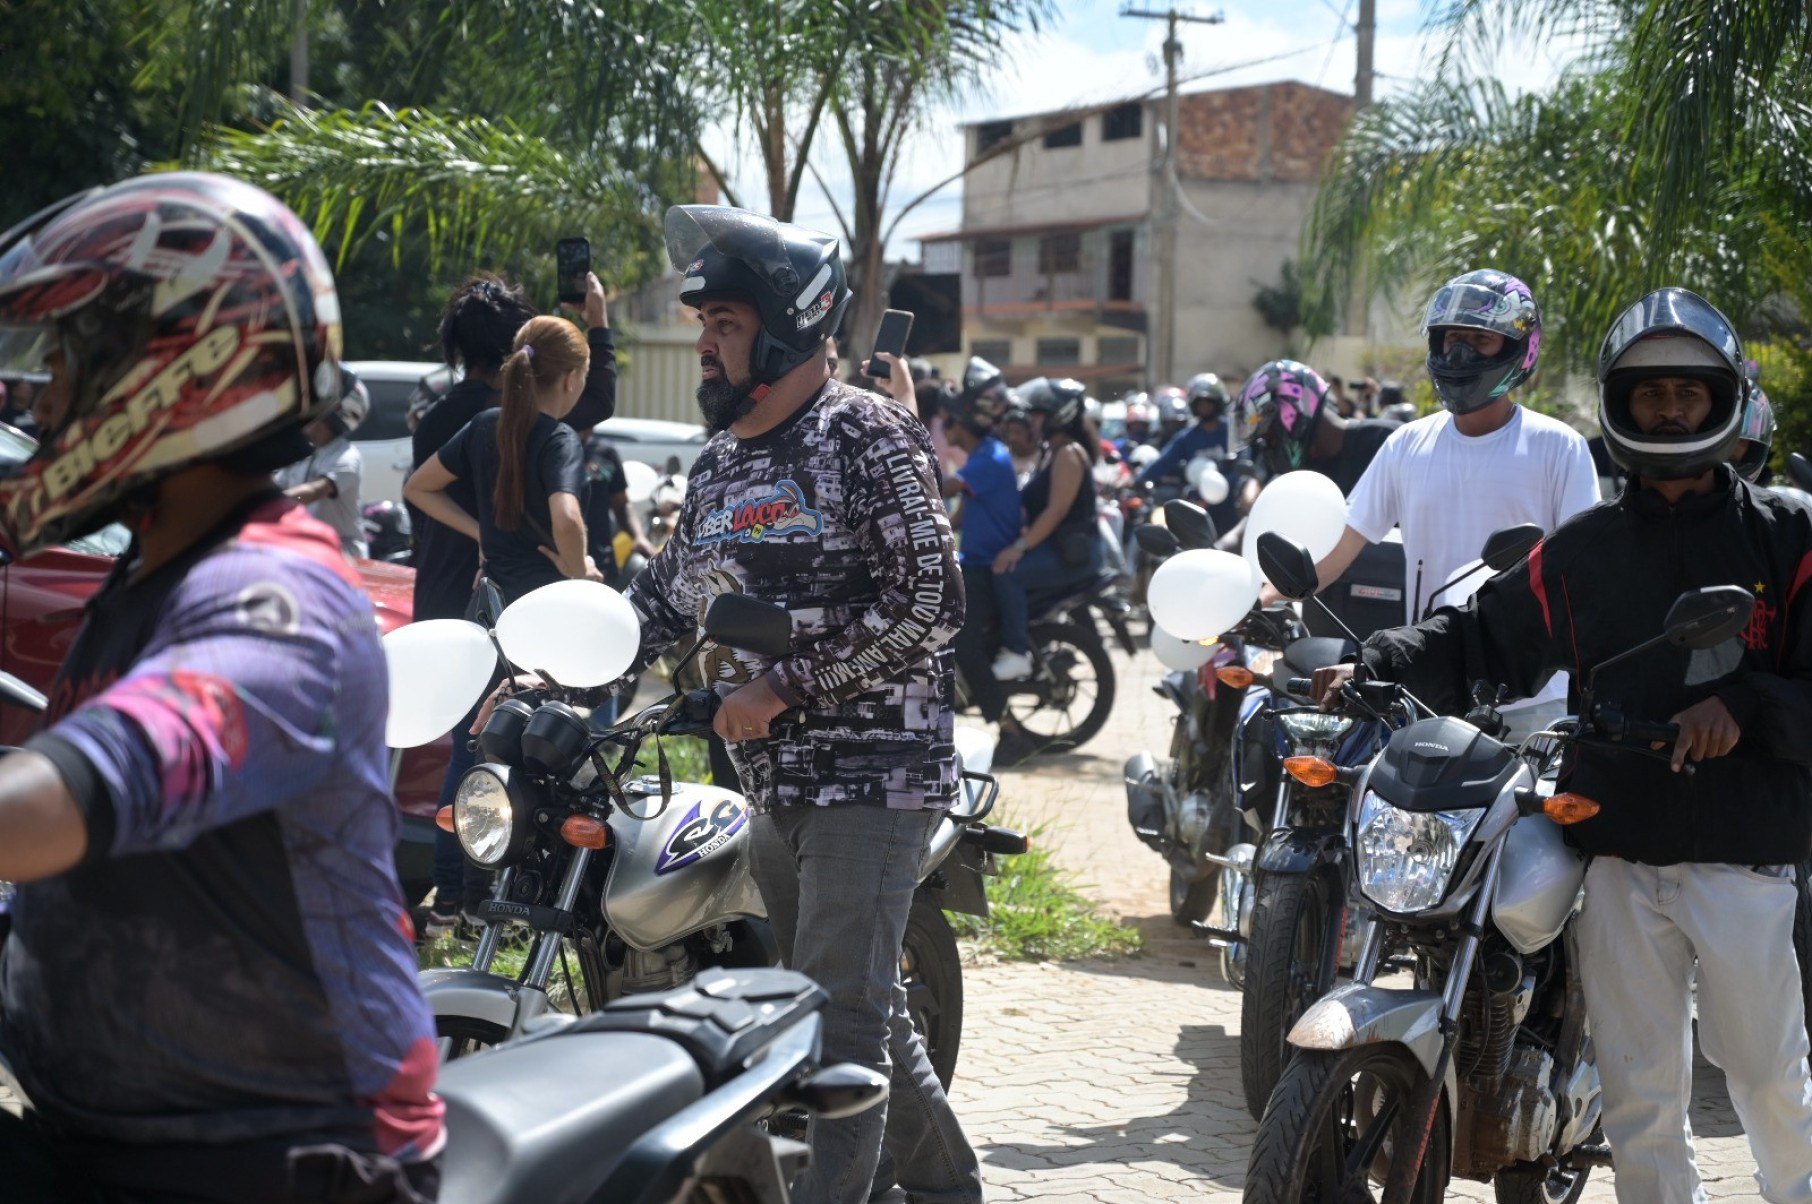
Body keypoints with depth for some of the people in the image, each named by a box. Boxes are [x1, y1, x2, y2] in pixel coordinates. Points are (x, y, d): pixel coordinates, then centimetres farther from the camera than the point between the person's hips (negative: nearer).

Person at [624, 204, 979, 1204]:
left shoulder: (866, 437, -11)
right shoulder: (719, 464, 14)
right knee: (862, 1002, 17)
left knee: (839, 1015, -13)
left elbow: (928, 607, -17)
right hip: (775, 784, 8)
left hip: (872, 773, -8)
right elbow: (665, 597, 21)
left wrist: (785, 686, -19)